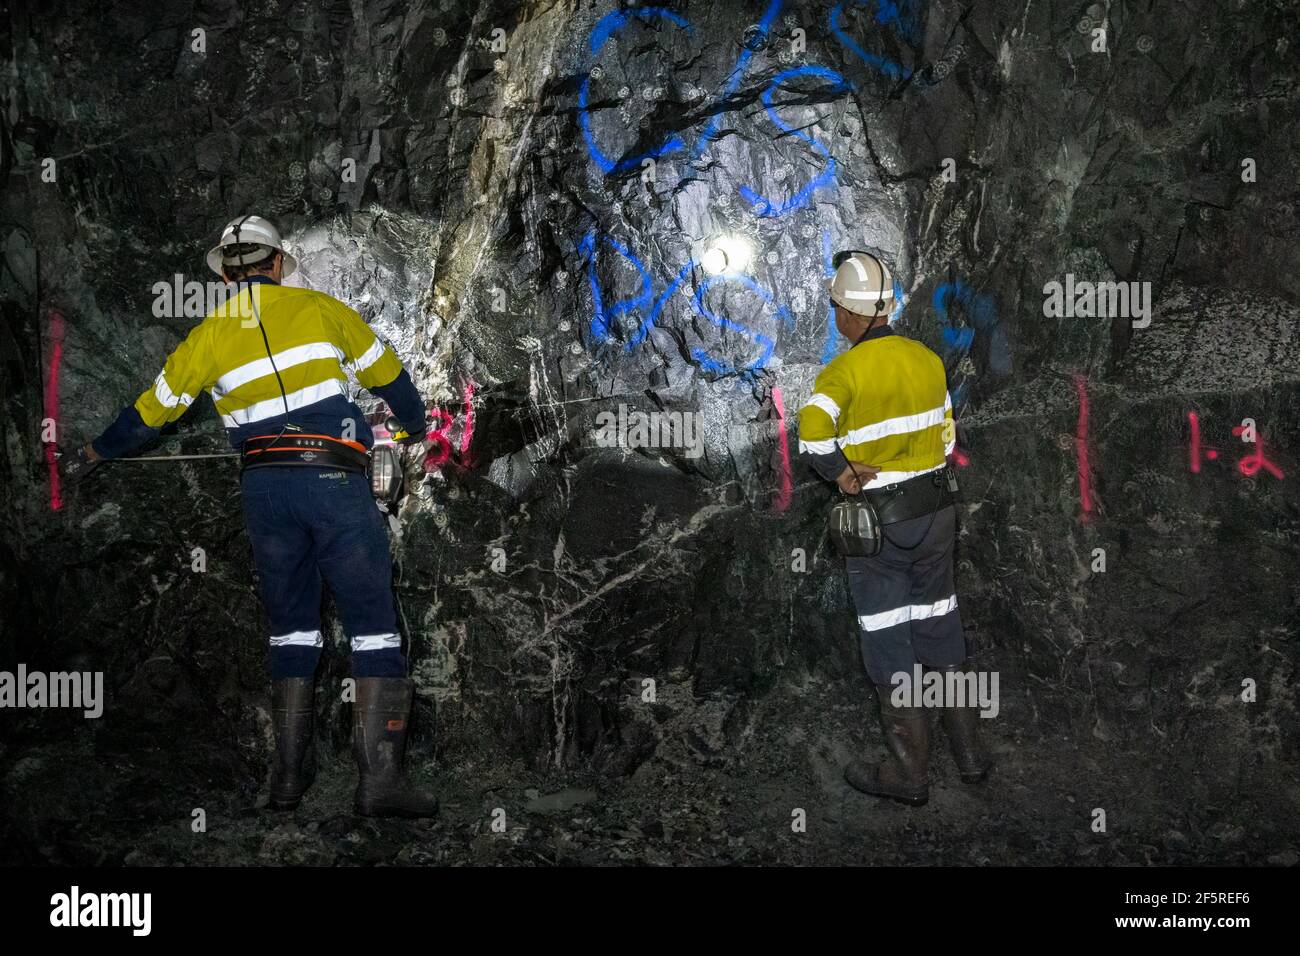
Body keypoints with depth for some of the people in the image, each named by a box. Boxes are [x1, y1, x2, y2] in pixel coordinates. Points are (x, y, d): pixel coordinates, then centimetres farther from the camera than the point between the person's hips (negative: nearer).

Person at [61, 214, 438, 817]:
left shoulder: (208, 335, 10)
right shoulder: (319, 308, 7)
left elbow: (151, 411, 18)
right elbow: (386, 371, 16)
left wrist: (94, 454, 36)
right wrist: (415, 423, 36)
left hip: (263, 487, 3)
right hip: (334, 478, -3)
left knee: (291, 627, 16)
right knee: (373, 626, -2)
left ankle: (290, 772, 14)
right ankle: (380, 779, -9)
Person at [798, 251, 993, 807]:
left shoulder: (844, 370, -15)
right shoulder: (928, 359, 3)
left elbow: (812, 429, -32)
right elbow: (947, 436, 10)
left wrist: (842, 475, -18)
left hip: (877, 523, -6)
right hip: (936, 514, 6)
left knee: (888, 646, 5)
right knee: (941, 631, 18)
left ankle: (909, 772, 13)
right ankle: (968, 752, 27)